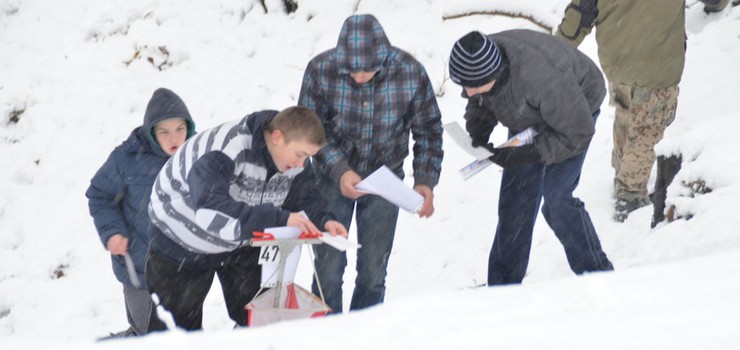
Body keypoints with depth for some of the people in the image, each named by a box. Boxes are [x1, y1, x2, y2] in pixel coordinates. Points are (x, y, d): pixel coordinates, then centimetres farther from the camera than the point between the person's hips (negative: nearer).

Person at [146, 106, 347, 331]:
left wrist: (322, 221, -26)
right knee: (186, 323, 9)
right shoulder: (226, 150, -40)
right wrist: (279, 219, -54)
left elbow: (305, 198, -2)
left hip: (241, 245, 5)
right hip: (182, 242, -5)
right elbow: (210, 212, -50)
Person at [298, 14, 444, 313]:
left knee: (373, 272, 5)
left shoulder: (410, 72, -20)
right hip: (334, 178, 0)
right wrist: (338, 170, -23)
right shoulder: (320, 70, -21)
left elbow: (428, 130, -6)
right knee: (328, 269, 0)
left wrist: (425, 181, -15)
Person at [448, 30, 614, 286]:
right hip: (528, 117, 6)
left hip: (576, 108, -6)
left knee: (556, 199, -15)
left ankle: (596, 274, 2)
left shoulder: (543, 79, -45)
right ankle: (503, 285, 15)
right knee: (514, 200, 5)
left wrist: (527, 154, -33)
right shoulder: (476, 64, -26)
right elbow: (479, 103, 0)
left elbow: (577, 134, -30)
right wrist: (478, 124, -22)